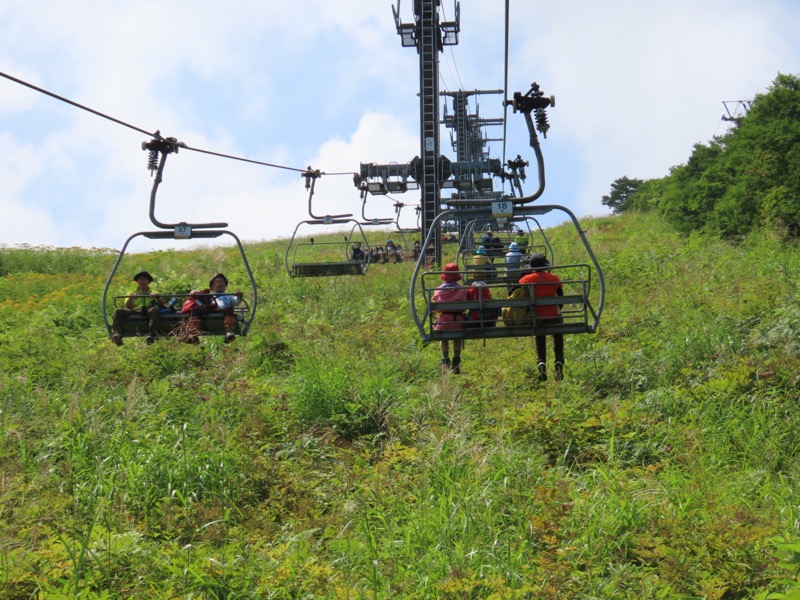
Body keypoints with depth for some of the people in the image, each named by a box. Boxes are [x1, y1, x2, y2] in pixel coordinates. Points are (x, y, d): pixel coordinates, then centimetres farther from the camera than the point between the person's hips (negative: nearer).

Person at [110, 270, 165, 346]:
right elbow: (127, 307, 14)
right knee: (118, 311, -25)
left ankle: (151, 335, -56)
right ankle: (117, 334, -47)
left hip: (148, 311, -2)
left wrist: (157, 296, -9)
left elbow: (162, 304, 11)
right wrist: (130, 298, -6)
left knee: (155, 310, -37)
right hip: (134, 311, 2)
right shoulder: (133, 294, 31)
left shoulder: (153, 293, 29)